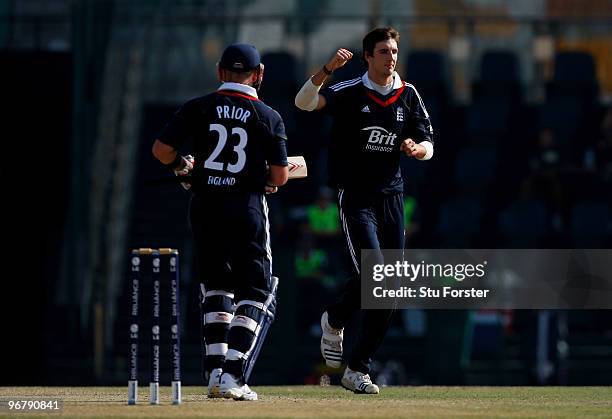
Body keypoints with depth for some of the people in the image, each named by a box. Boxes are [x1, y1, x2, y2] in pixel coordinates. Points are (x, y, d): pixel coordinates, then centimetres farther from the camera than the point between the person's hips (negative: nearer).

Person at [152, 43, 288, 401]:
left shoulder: (199, 108, 2)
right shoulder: (268, 116, -3)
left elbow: (161, 149, 0)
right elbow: (280, 176, -4)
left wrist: (182, 166, 21)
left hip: (205, 206, 3)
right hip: (247, 209, -3)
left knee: (216, 287, 18)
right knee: (256, 293, 4)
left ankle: (215, 370, 9)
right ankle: (232, 376, -11)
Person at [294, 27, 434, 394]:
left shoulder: (408, 95, 7)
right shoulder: (349, 92, -7)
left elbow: (428, 147, 10)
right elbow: (304, 102, -23)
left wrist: (416, 149, -15)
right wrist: (328, 70, -38)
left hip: (392, 197, 5)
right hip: (356, 197, -5)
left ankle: (358, 370, 10)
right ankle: (335, 320, 12)